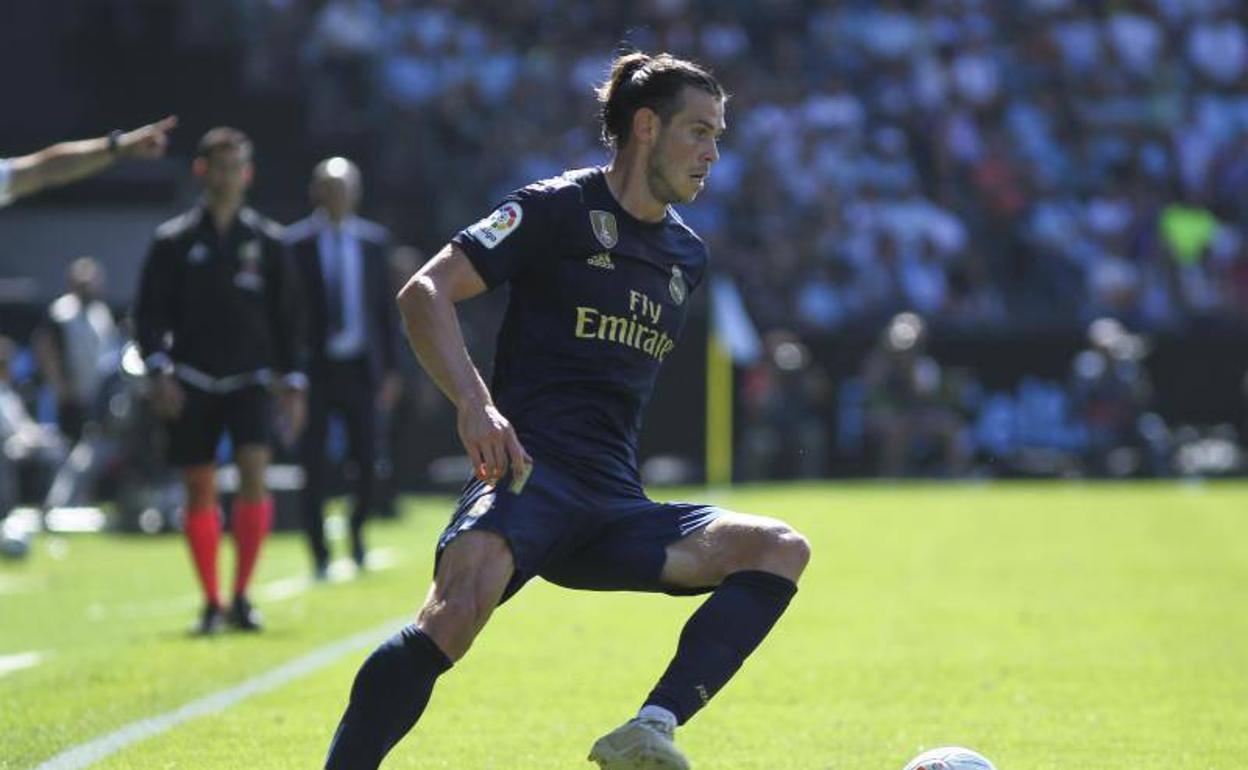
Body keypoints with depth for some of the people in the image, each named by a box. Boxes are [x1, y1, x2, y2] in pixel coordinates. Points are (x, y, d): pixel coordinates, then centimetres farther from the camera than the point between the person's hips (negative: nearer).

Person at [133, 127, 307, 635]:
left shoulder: (266, 241, 7)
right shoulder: (174, 241, 3)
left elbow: (286, 317, 11)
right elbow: (150, 312, 3)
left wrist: (292, 383, 6)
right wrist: (159, 370, -11)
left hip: (249, 381, 0)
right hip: (192, 381, 0)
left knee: (254, 472, -18)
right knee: (199, 491, 2)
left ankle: (241, 598, -11)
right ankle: (211, 603, 13)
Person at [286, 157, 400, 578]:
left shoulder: (373, 240, 8)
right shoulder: (295, 243, -2)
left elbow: (385, 307, 11)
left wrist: (390, 368, 6)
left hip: (360, 365, 2)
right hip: (315, 367, -2)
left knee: (368, 462, -2)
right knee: (314, 466, -2)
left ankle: (357, 528, 25)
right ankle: (319, 552, 8)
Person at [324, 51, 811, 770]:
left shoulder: (687, 255, 20)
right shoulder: (558, 208, 0)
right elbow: (424, 293, -8)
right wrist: (475, 405, -21)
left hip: (614, 507, 7)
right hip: (532, 470, -7)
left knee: (780, 549, -13)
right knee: (457, 611, -35)